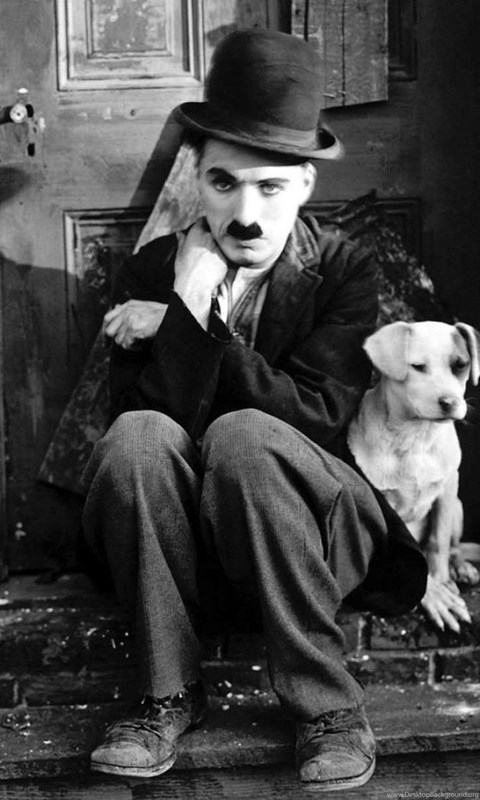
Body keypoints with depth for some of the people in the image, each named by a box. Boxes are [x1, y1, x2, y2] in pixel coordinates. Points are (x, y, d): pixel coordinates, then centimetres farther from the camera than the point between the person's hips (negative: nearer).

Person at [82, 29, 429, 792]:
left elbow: (320, 415, -17)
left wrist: (180, 323, -18)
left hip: (311, 529, -2)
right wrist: (189, 306, -22)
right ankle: (171, 693, -17)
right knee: (136, 434, -29)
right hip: (184, 531, 2)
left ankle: (329, 704, -22)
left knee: (241, 434, -33)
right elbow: (147, 419, -10)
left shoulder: (345, 272, -4)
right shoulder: (153, 270, 0)